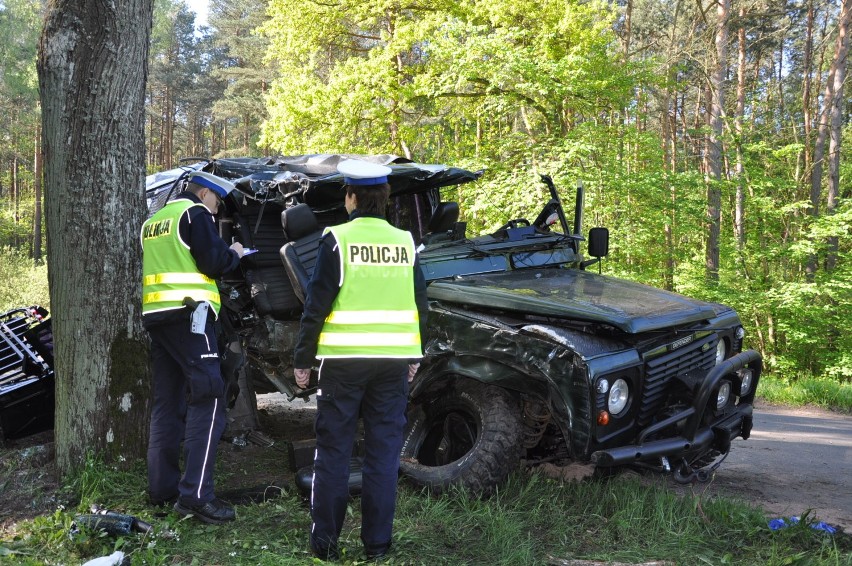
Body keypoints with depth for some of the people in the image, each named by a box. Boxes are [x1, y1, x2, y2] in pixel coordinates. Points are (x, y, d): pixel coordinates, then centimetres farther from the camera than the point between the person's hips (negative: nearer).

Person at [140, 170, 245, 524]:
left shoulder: (153, 222, 23)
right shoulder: (195, 213, -3)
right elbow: (213, 263, -11)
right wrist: (234, 254, 9)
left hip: (155, 315, 9)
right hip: (188, 314, -9)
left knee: (167, 402, 11)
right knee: (207, 399, -10)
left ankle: (162, 488, 12)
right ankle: (195, 494, -17)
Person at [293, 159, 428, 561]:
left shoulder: (337, 240, -7)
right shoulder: (405, 242, 5)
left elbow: (317, 305, -9)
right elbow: (420, 306, 9)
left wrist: (302, 359, 0)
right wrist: (414, 356, 20)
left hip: (343, 360, -3)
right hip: (394, 360, 3)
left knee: (333, 451, 7)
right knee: (384, 450, 9)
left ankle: (325, 541, 13)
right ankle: (377, 543, 13)